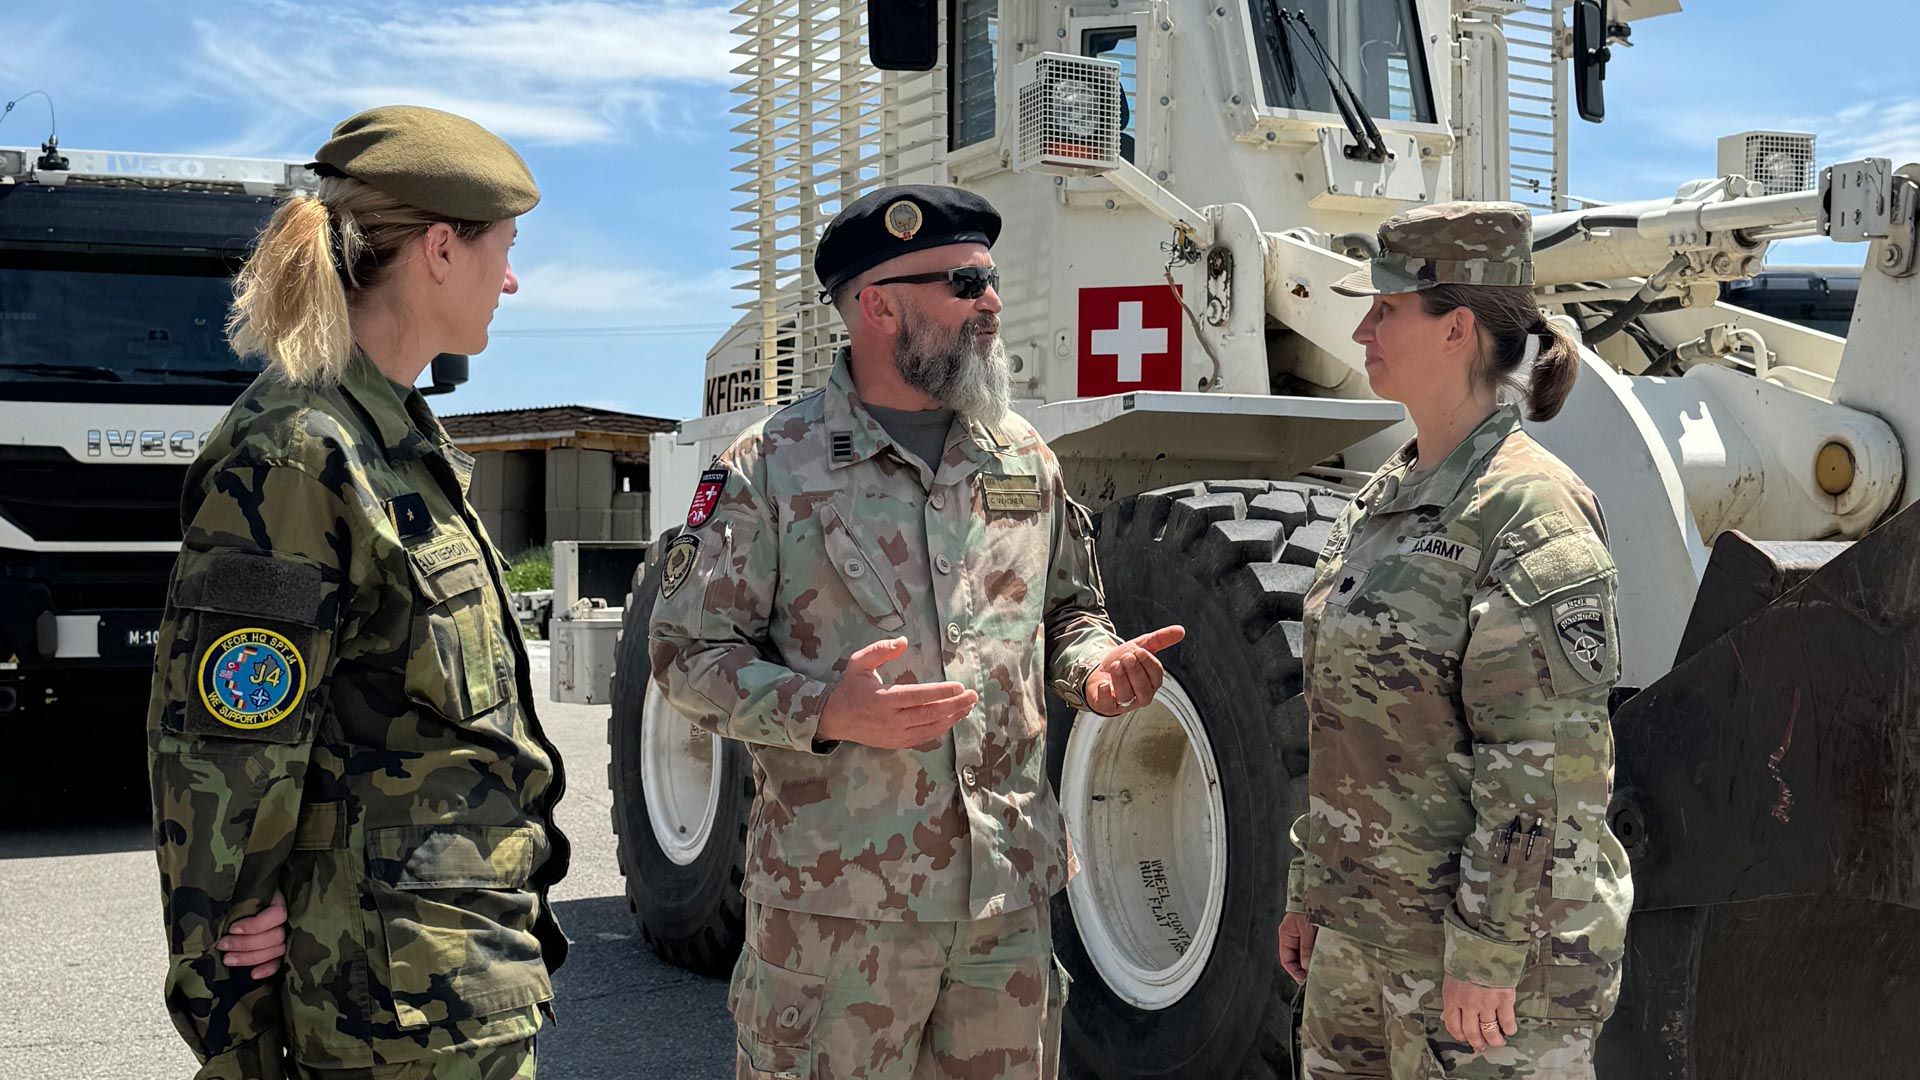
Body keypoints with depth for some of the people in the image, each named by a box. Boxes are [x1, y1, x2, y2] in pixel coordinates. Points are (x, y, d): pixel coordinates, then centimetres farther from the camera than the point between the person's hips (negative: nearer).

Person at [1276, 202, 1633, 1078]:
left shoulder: (1530, 512, -16)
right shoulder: (1387, 497, 10)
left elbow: (1545, 766, -20)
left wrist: (1486, 956, -20)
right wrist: (1310, 890, 16)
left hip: (1486, 938, -8)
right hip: (1363, 932, 8)